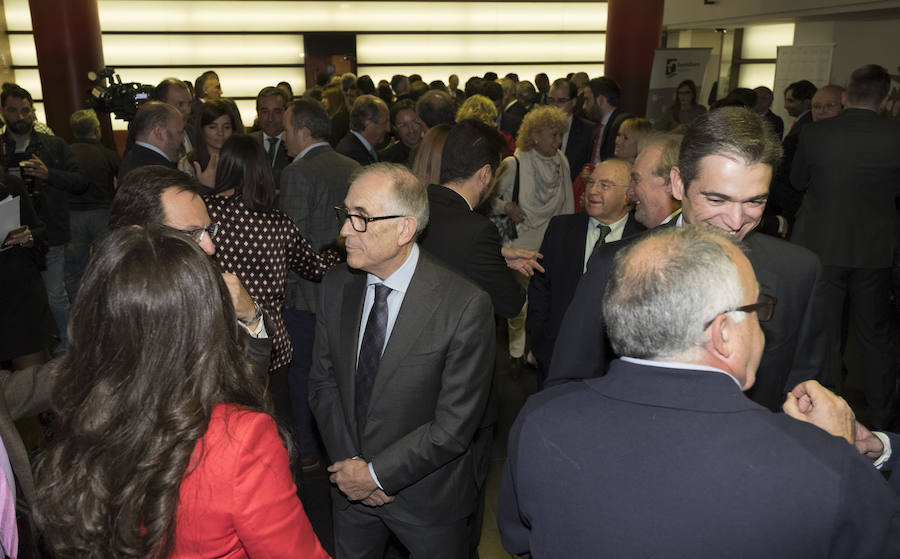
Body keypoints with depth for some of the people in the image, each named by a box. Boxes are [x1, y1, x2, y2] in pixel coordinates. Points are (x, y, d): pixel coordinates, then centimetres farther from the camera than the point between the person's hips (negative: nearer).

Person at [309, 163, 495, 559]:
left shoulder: (466, 307, -25)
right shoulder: (337, 286, -7)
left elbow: (456, 425, -21)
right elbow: (322, 381, 1)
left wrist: (376, 473, -17)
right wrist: (349, 462, -9)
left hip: (427, 496, -4)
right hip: (351, 488, 4)